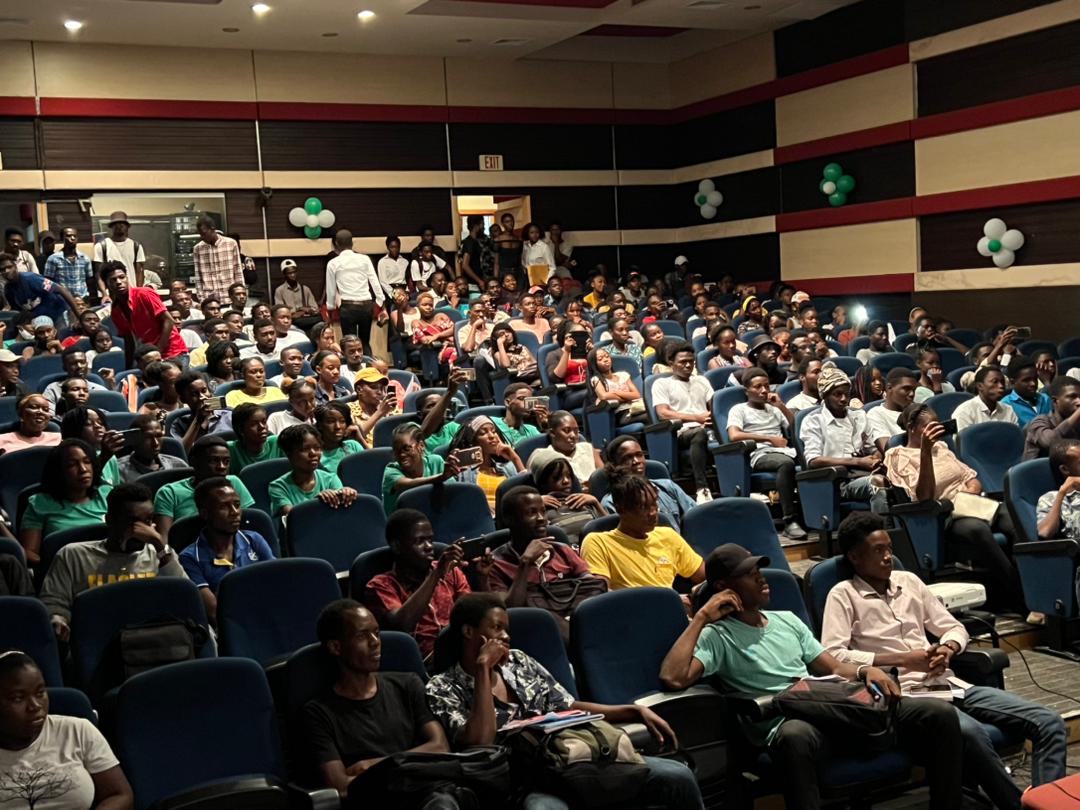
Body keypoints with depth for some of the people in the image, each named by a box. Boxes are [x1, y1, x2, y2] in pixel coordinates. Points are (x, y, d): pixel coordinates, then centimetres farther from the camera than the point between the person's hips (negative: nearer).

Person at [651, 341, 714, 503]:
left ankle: (703, 489, -41)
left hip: (706, 429, 4)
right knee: (700, 433, -38)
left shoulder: (701, 380, 30)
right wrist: (696, 418, -8)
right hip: (682, 432, -4)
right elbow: (663, 413, -1)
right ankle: (702, 489, -46)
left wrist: (713, 417, -8)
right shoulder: (662, 384, 15)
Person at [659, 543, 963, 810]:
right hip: (787, 723, -6)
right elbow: (672, 678, -14)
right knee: (795, 737, -45)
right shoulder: (717, 636, 3)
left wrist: (866, 670, 2)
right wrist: (701, 617, -7)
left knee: (940, 713, -11)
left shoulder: (786, 619, 24)